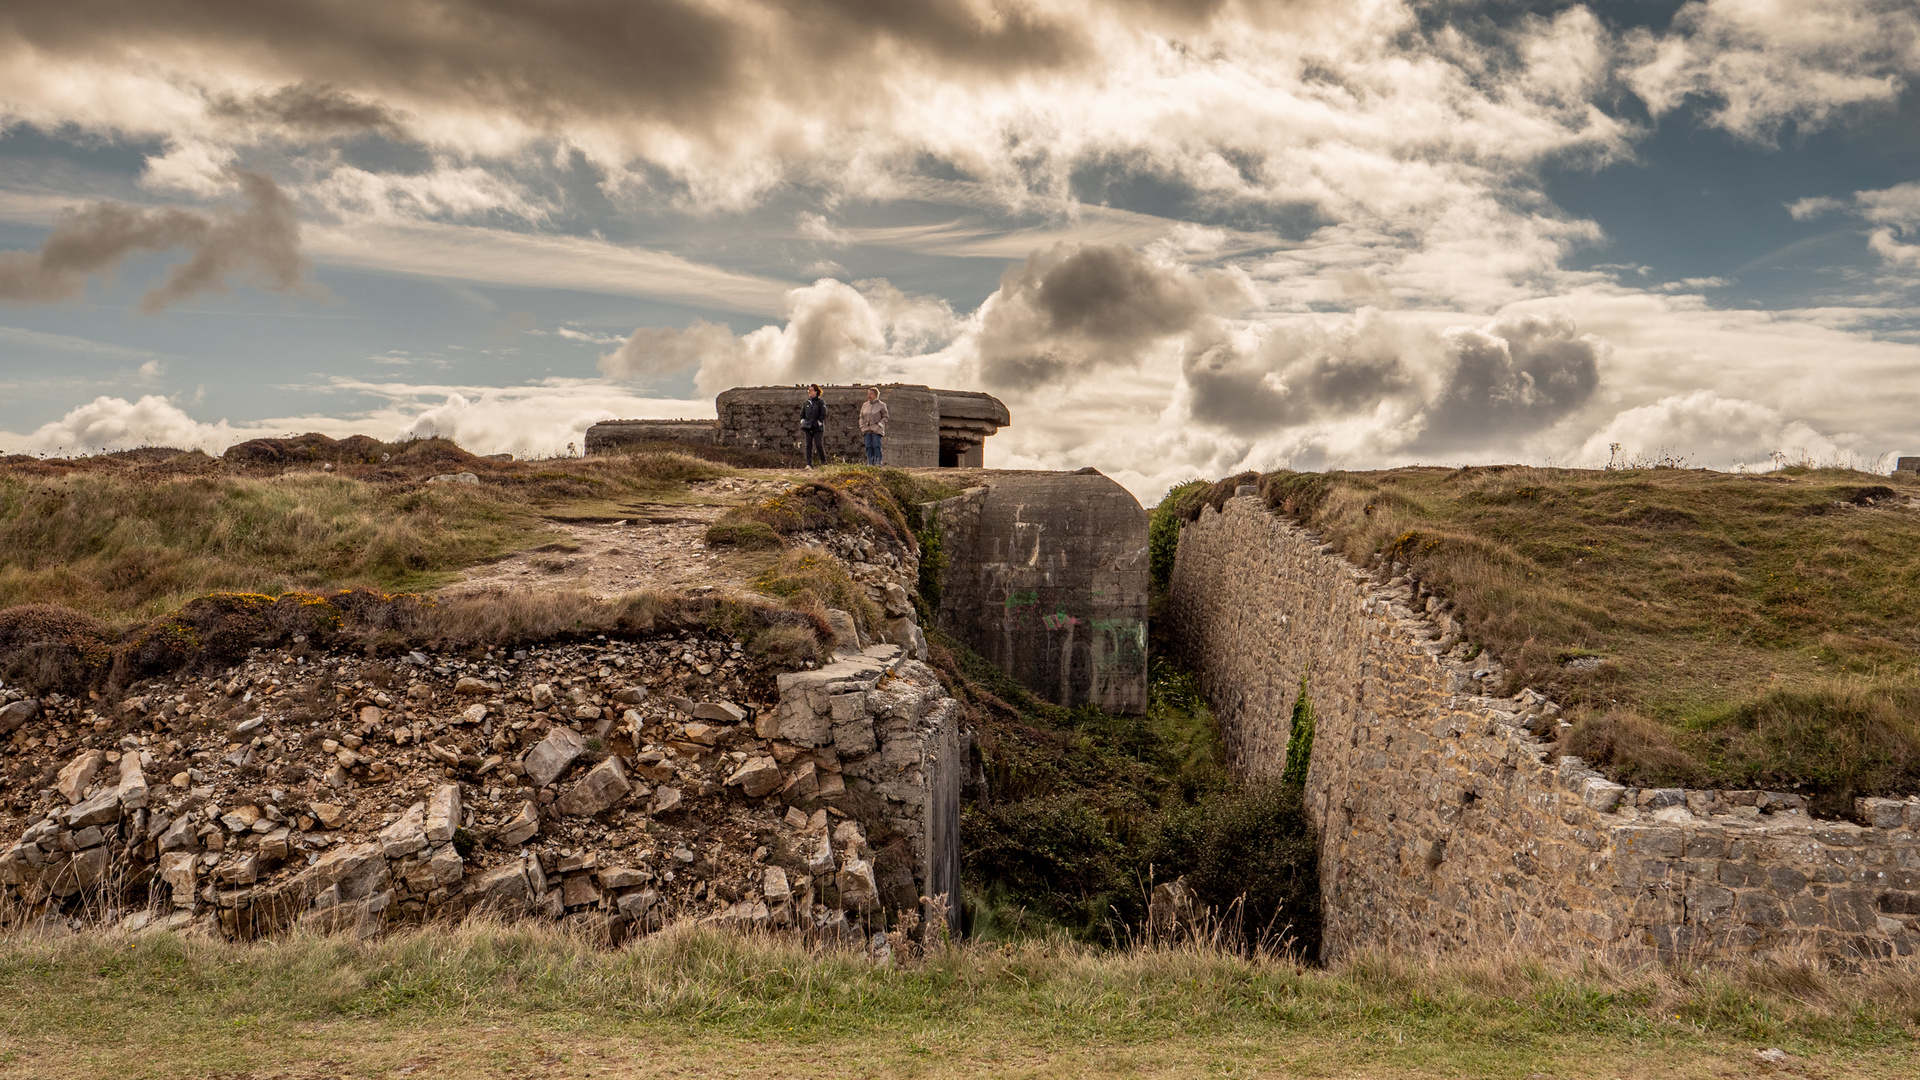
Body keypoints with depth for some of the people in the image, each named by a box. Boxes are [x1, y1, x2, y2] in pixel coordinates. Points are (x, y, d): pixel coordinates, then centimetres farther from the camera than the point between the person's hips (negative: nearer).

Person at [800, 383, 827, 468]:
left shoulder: (821, 402, -2)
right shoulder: (806, 403, 14)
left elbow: (823, 414, -6)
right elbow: (802, 414, 20)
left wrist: (819, 423, -11)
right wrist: (803, 424, 8)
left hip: (818, 428, -5)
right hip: (808, 428, 5)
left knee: (819, 445, -8)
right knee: (809, 446, 0)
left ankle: (824, 462, 7)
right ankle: (809, 464, -1)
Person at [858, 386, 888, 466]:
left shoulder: (881, 405, 3)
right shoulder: (865, 405, 17)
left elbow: (885, 417, 3)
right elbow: (861, 417, 21)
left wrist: (879, 425, -8)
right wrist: (862, 426, 7)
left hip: (876, 430, -4)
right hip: (866, 430, 4)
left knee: (876, 446, -13)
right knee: (868, 447, -3)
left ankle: (878, 462, -11)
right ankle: (870, 462, 0)